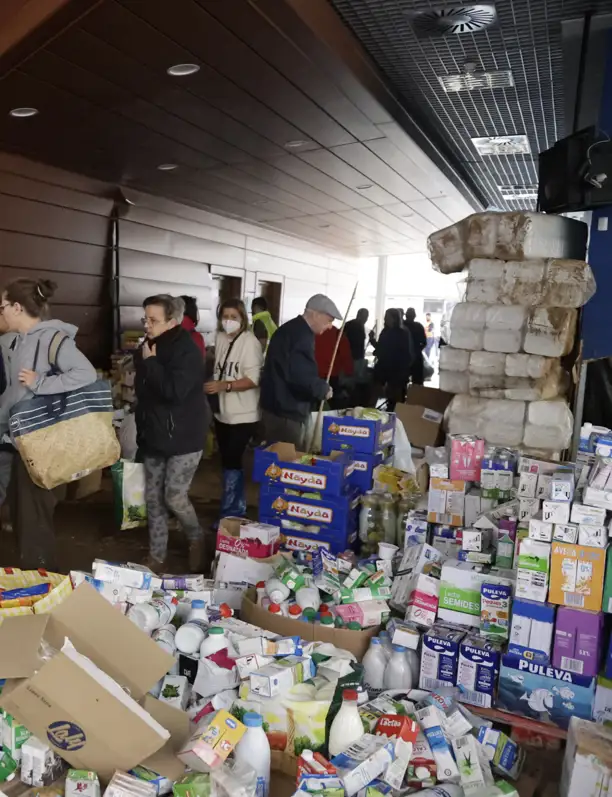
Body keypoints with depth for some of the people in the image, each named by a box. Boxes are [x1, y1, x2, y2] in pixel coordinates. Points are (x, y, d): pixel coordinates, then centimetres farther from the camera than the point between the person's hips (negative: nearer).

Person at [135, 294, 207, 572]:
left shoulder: (187, 350, -16)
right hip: (154, 435, 7)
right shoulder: (149, 347, 7)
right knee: (153, 497, 10)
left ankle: (197, 540, 23)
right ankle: (156, 555, 24)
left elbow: (175, 391, -30)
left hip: (183, 438, -7)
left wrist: (151, 362, -20)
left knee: (174, 496, -5)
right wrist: (142, 430, 20)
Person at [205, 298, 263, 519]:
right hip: (223, 412, 7)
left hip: (243, 415, -7)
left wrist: (225, 386, -27)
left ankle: (230, 514, 9)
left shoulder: (249, 341, -14)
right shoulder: (221, 338, 6)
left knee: (231, 462, -5)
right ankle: (237, 509, 30)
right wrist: (213, 386, 7)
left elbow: (253, 379, -19)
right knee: (227, 461, 15)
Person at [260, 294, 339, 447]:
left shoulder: (291, 328, 15)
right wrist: (323, 389, -13)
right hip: (286, 412, -10)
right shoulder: (302, 336, -19)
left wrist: (320, 387, 16)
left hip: (278, 407, 10)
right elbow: (301, 376, -31)